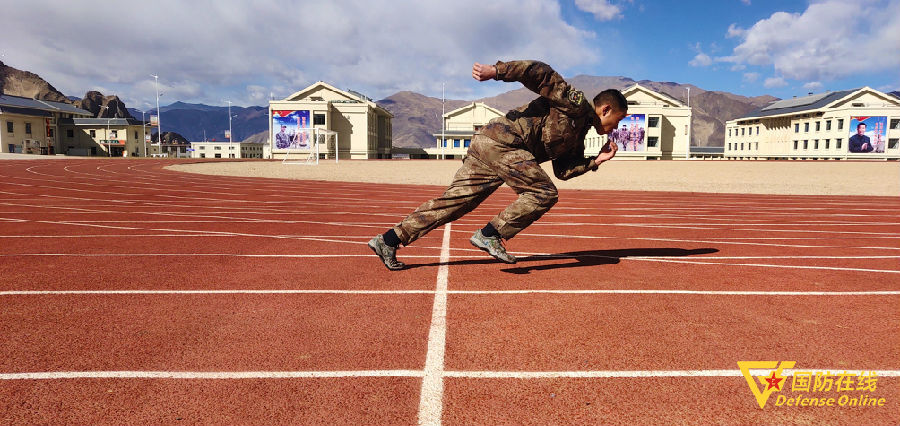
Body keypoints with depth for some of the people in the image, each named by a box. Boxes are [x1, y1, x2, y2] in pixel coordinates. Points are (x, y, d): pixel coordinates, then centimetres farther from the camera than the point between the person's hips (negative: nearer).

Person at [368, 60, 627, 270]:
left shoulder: (577, 136, 25)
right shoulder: (576, 103, -3)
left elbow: (562, 170, 25)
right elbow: (541, 73, -13)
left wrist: (595, 161, 15)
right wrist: (496, 71, -23)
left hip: (485, 147, 9)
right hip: (501, 141, -9)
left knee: (454, 202, 4)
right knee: (544, 192, -9)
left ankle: (389, 240, 4)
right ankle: (490, 235, -9)